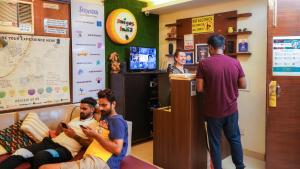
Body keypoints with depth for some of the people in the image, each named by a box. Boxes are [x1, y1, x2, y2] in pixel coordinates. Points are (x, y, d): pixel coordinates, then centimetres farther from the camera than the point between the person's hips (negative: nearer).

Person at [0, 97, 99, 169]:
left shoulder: (95, 124, 4)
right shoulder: (75, 119, 27)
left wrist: (75, 136, -13)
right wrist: (60, 128, 3)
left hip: (66, 149, -7)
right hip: (52, 142, 7)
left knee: (40, 156, -36)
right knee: (21, 153, -17)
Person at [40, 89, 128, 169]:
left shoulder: (117, 120, -3)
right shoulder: (105, 117, 26)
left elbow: (117, 149, -14)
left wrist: (96, 135, -9)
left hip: (100, 162, -9)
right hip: (90, 159, 9)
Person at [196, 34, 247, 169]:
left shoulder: (204, 64, -12)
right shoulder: (235, 62, -3)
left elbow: (200, 88, -13)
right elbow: (243, 85, 2)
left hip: (213, 111, -3)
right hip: (231, 109, 3)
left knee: (215, 142, 12)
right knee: (235, 139, 21)